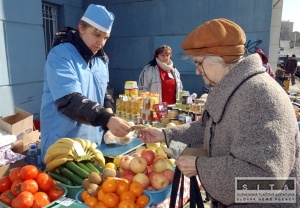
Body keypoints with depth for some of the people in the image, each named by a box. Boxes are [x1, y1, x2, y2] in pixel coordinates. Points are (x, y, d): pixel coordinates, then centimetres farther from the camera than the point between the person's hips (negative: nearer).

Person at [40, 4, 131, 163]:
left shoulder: (101, 59, 5)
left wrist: (108, 110, -5)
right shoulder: (60, 55, -17)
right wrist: (106, 119, -41)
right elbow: (69, 100, -29)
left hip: (94, 141, 7)